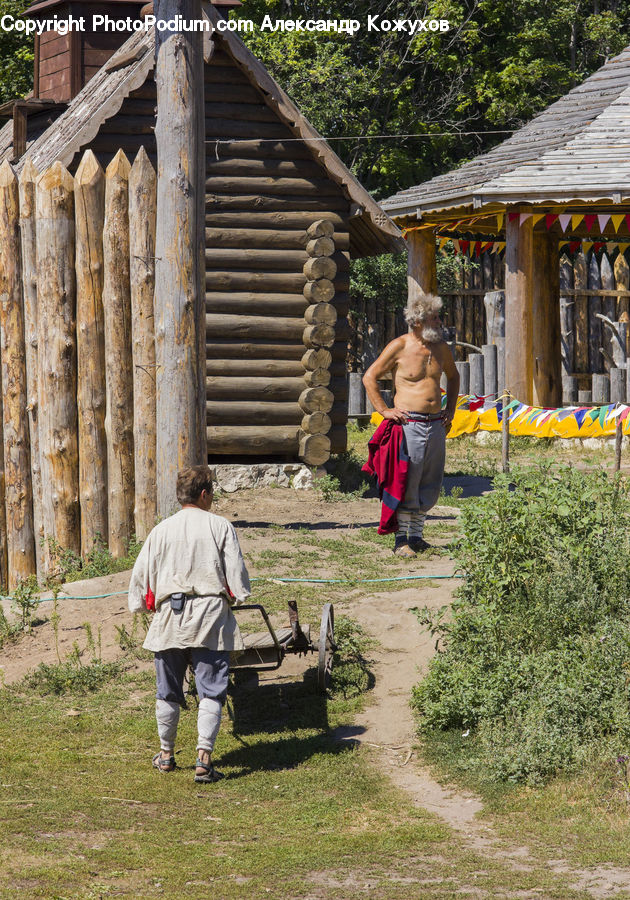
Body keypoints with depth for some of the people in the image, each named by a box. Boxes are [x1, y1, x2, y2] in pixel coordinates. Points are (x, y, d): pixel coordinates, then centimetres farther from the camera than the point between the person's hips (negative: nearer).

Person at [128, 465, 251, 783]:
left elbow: (140, 574, 9)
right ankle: (204, 759, -13)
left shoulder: (162, 530, 6)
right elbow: (237, 574, -2)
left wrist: (141, 604, 24)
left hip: (169, 617, 3)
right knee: (211, 691, -2)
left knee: (168, 691, 16)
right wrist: (237, 596, 18)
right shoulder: (220, 527, -1)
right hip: (210, 617, -3)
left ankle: (166, 754, 28)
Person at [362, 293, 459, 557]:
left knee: (430, 484, 7)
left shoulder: (440, 348, 11)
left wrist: (450, 409, 21)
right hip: (409, 424, -6)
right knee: (406, 482, -7)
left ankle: (416, 535, 18)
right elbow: (369, 377, -1)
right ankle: (401, 539, 0)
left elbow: (453, 375, 31)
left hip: (436, 424, 6)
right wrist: (384, 410, -6)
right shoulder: (399, 347, -6)